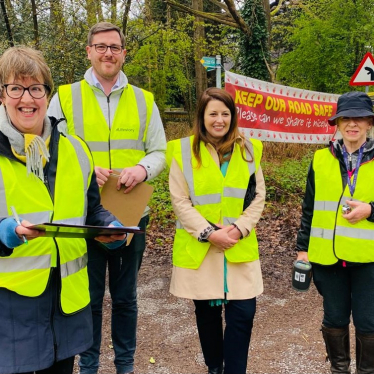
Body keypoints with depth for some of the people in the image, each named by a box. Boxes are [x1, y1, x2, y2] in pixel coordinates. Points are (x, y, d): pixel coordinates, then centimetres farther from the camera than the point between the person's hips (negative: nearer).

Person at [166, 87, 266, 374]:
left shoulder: (248, 150, 5)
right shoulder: (184, 150, -3)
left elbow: (258, 196, 4)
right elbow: (180, 201, -6)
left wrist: (240, 228, -10)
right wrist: (208, 232, -16)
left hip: (240, 247, 2)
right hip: (199, 248, -1)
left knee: (243, 311, -1)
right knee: (207, 311, 12)